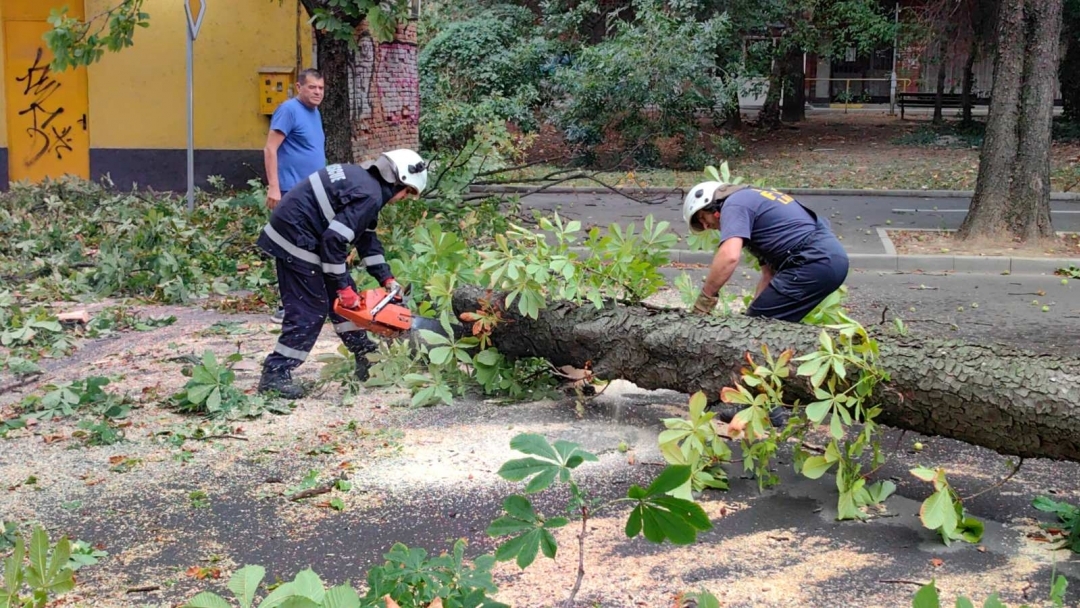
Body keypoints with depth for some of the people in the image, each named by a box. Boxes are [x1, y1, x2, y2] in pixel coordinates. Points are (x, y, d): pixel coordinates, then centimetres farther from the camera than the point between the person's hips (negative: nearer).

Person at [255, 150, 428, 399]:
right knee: (310, 310, -5)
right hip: (296, 239, -11)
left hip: (293, 230, 11)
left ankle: (366, 359, 26)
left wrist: (386, 278, 15)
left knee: (346, 296, 16)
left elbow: (367, 237, 18)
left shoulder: (364, 178, 12)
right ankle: (275, 374, -2)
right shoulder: (369, 196, -19)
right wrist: (343, 287, -17)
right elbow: (335, 240, -25)